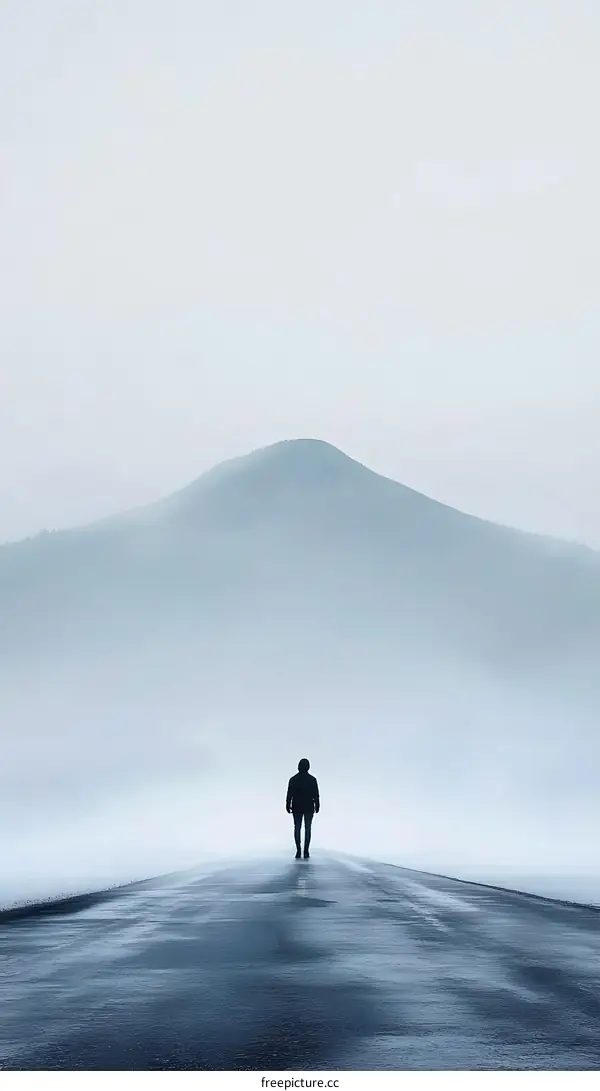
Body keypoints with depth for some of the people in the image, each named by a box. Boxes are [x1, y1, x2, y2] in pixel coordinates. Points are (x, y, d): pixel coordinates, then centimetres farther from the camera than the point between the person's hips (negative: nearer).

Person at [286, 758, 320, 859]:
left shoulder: (293, 779, -4)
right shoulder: (312, 779, -6)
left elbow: (289, 794, -2)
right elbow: (316, 795, -4)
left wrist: (288, 806, 5)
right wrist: (317, 806, 5)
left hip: (296, 807, 1)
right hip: (309, 807, -1)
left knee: (297, 828, 8)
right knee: (307, 829, 5)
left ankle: (298, 851, 0)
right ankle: (306, 852, -1)